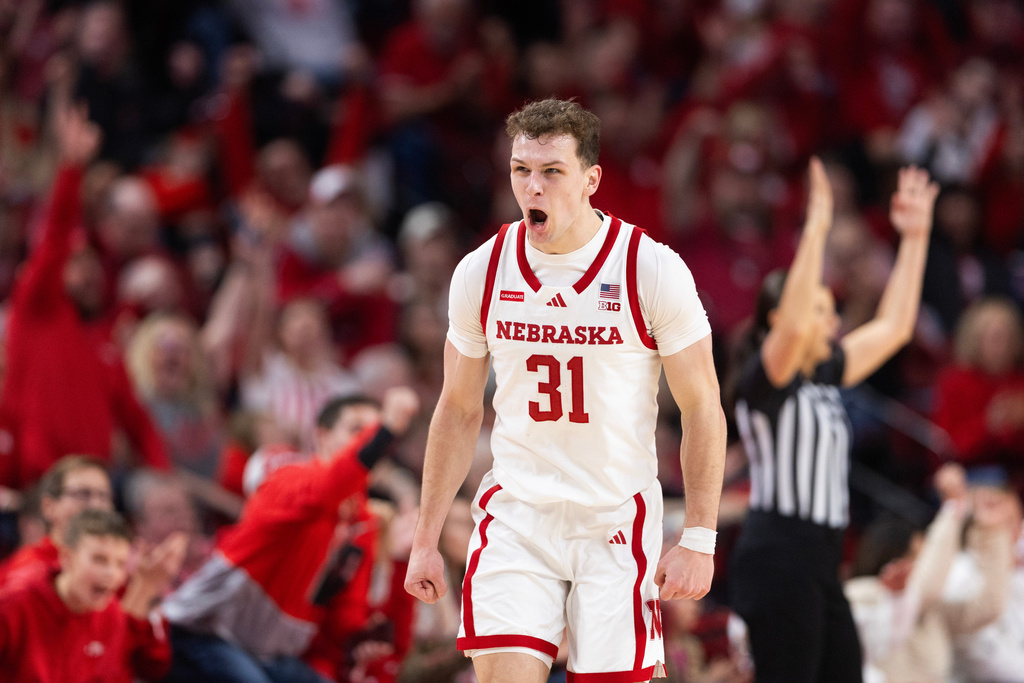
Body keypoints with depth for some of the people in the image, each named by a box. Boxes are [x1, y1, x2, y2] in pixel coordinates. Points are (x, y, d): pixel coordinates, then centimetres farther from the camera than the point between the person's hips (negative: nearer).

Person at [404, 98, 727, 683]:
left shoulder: (652, 271, -9)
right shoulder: (481, 273, 1)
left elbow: (702, 408, -3)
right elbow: (459, 411, 12)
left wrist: (699, 540, -9)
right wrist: (426, 540, 10)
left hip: (618, 523, -2)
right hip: (516, 518, 2)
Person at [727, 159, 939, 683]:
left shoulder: (824, 375, 16)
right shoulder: (762, 379, -8)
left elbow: (893, 327, 23)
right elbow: (793, 326, -29)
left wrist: (914, 238, 19)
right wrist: (816, 230, -29)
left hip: (818, 565, 9)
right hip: (777, 560, -9)